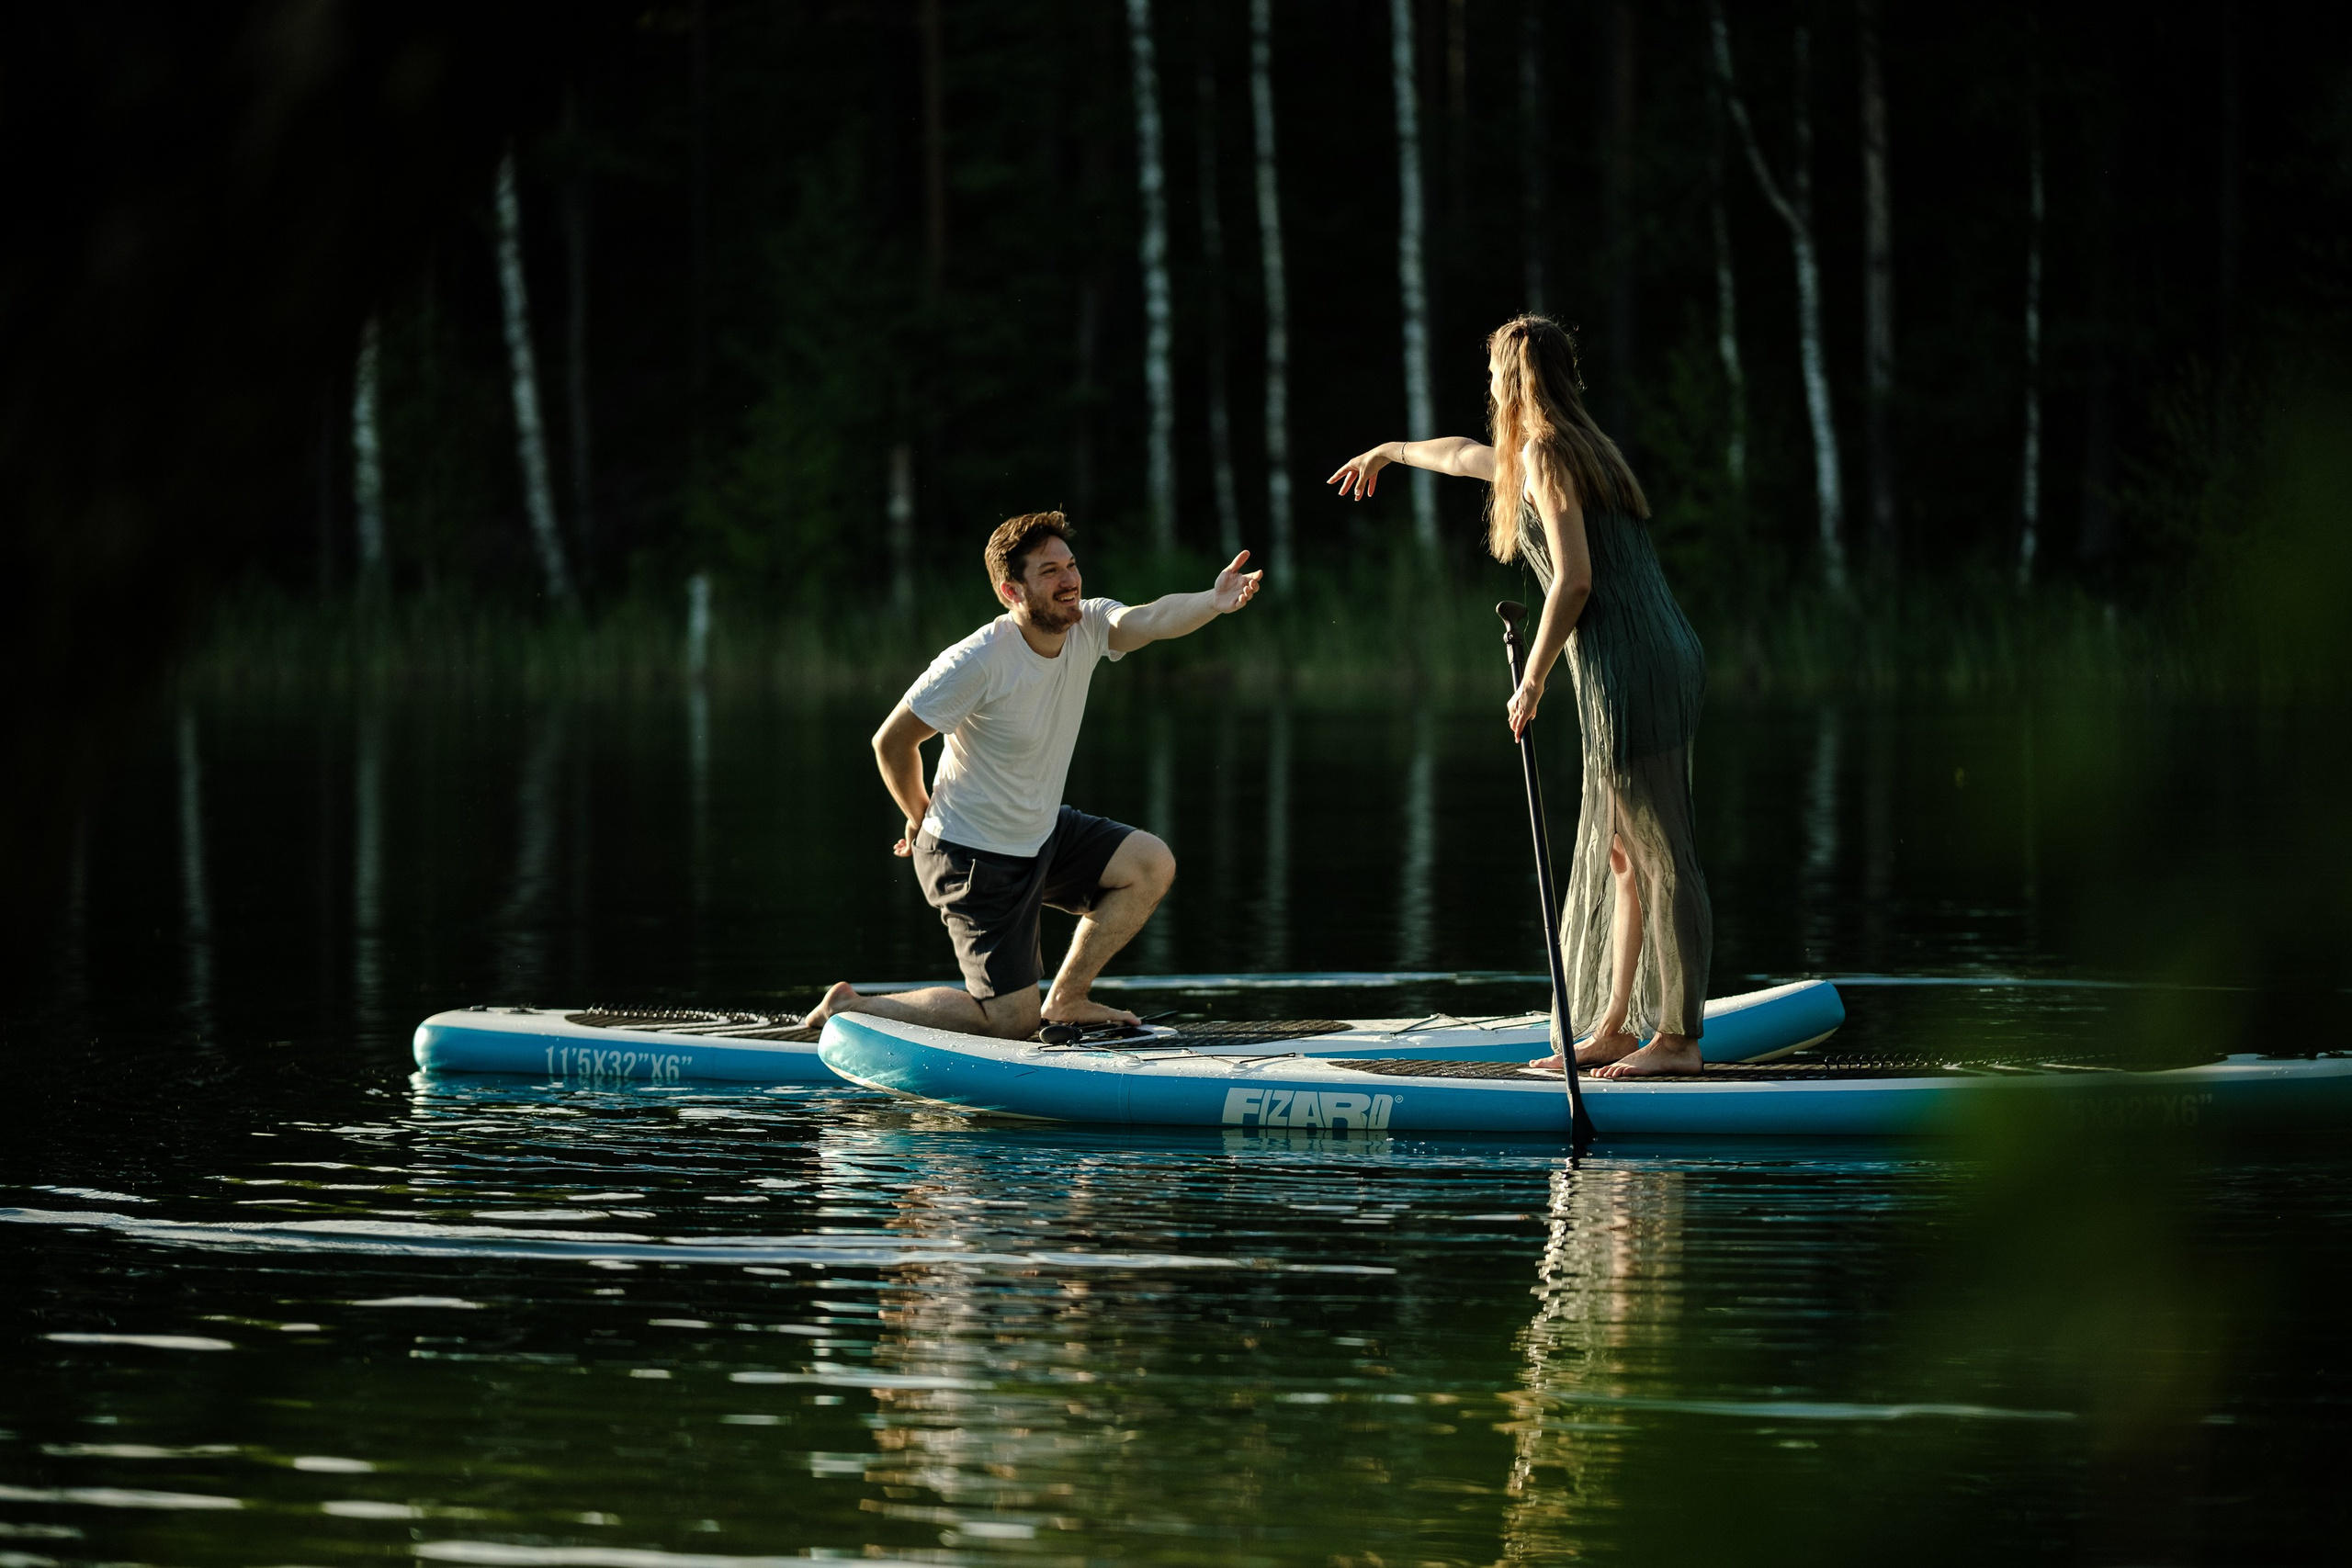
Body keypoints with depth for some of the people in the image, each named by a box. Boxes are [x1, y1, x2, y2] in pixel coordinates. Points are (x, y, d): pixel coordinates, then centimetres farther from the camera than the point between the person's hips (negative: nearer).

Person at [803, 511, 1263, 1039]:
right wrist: (921, 818, -1)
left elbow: (1153, 619, -30)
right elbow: (891, 741, -17)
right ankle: (850, 1007, 11)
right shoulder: (977, 663, -27)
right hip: (975, 856, -7)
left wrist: (1213, 603, -52)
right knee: (1011, 1023, -4)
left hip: (1042, 835, 7)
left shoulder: (1088, 626, -9)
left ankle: (1066, 999, 10)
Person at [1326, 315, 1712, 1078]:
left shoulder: (1547, 455, -7)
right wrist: (1391, 451, 59)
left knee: (1660, 856, -7)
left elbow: (1574, 580, -15)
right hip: (1665, 661, 10)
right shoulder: (1581, 447, 22)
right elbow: (1467, 455, 43)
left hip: (1628, 670, -10)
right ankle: (1613, 1027, 16)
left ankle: (1679, 1036, -6)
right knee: (1619, 855, 13)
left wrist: (1532, 681, -8)